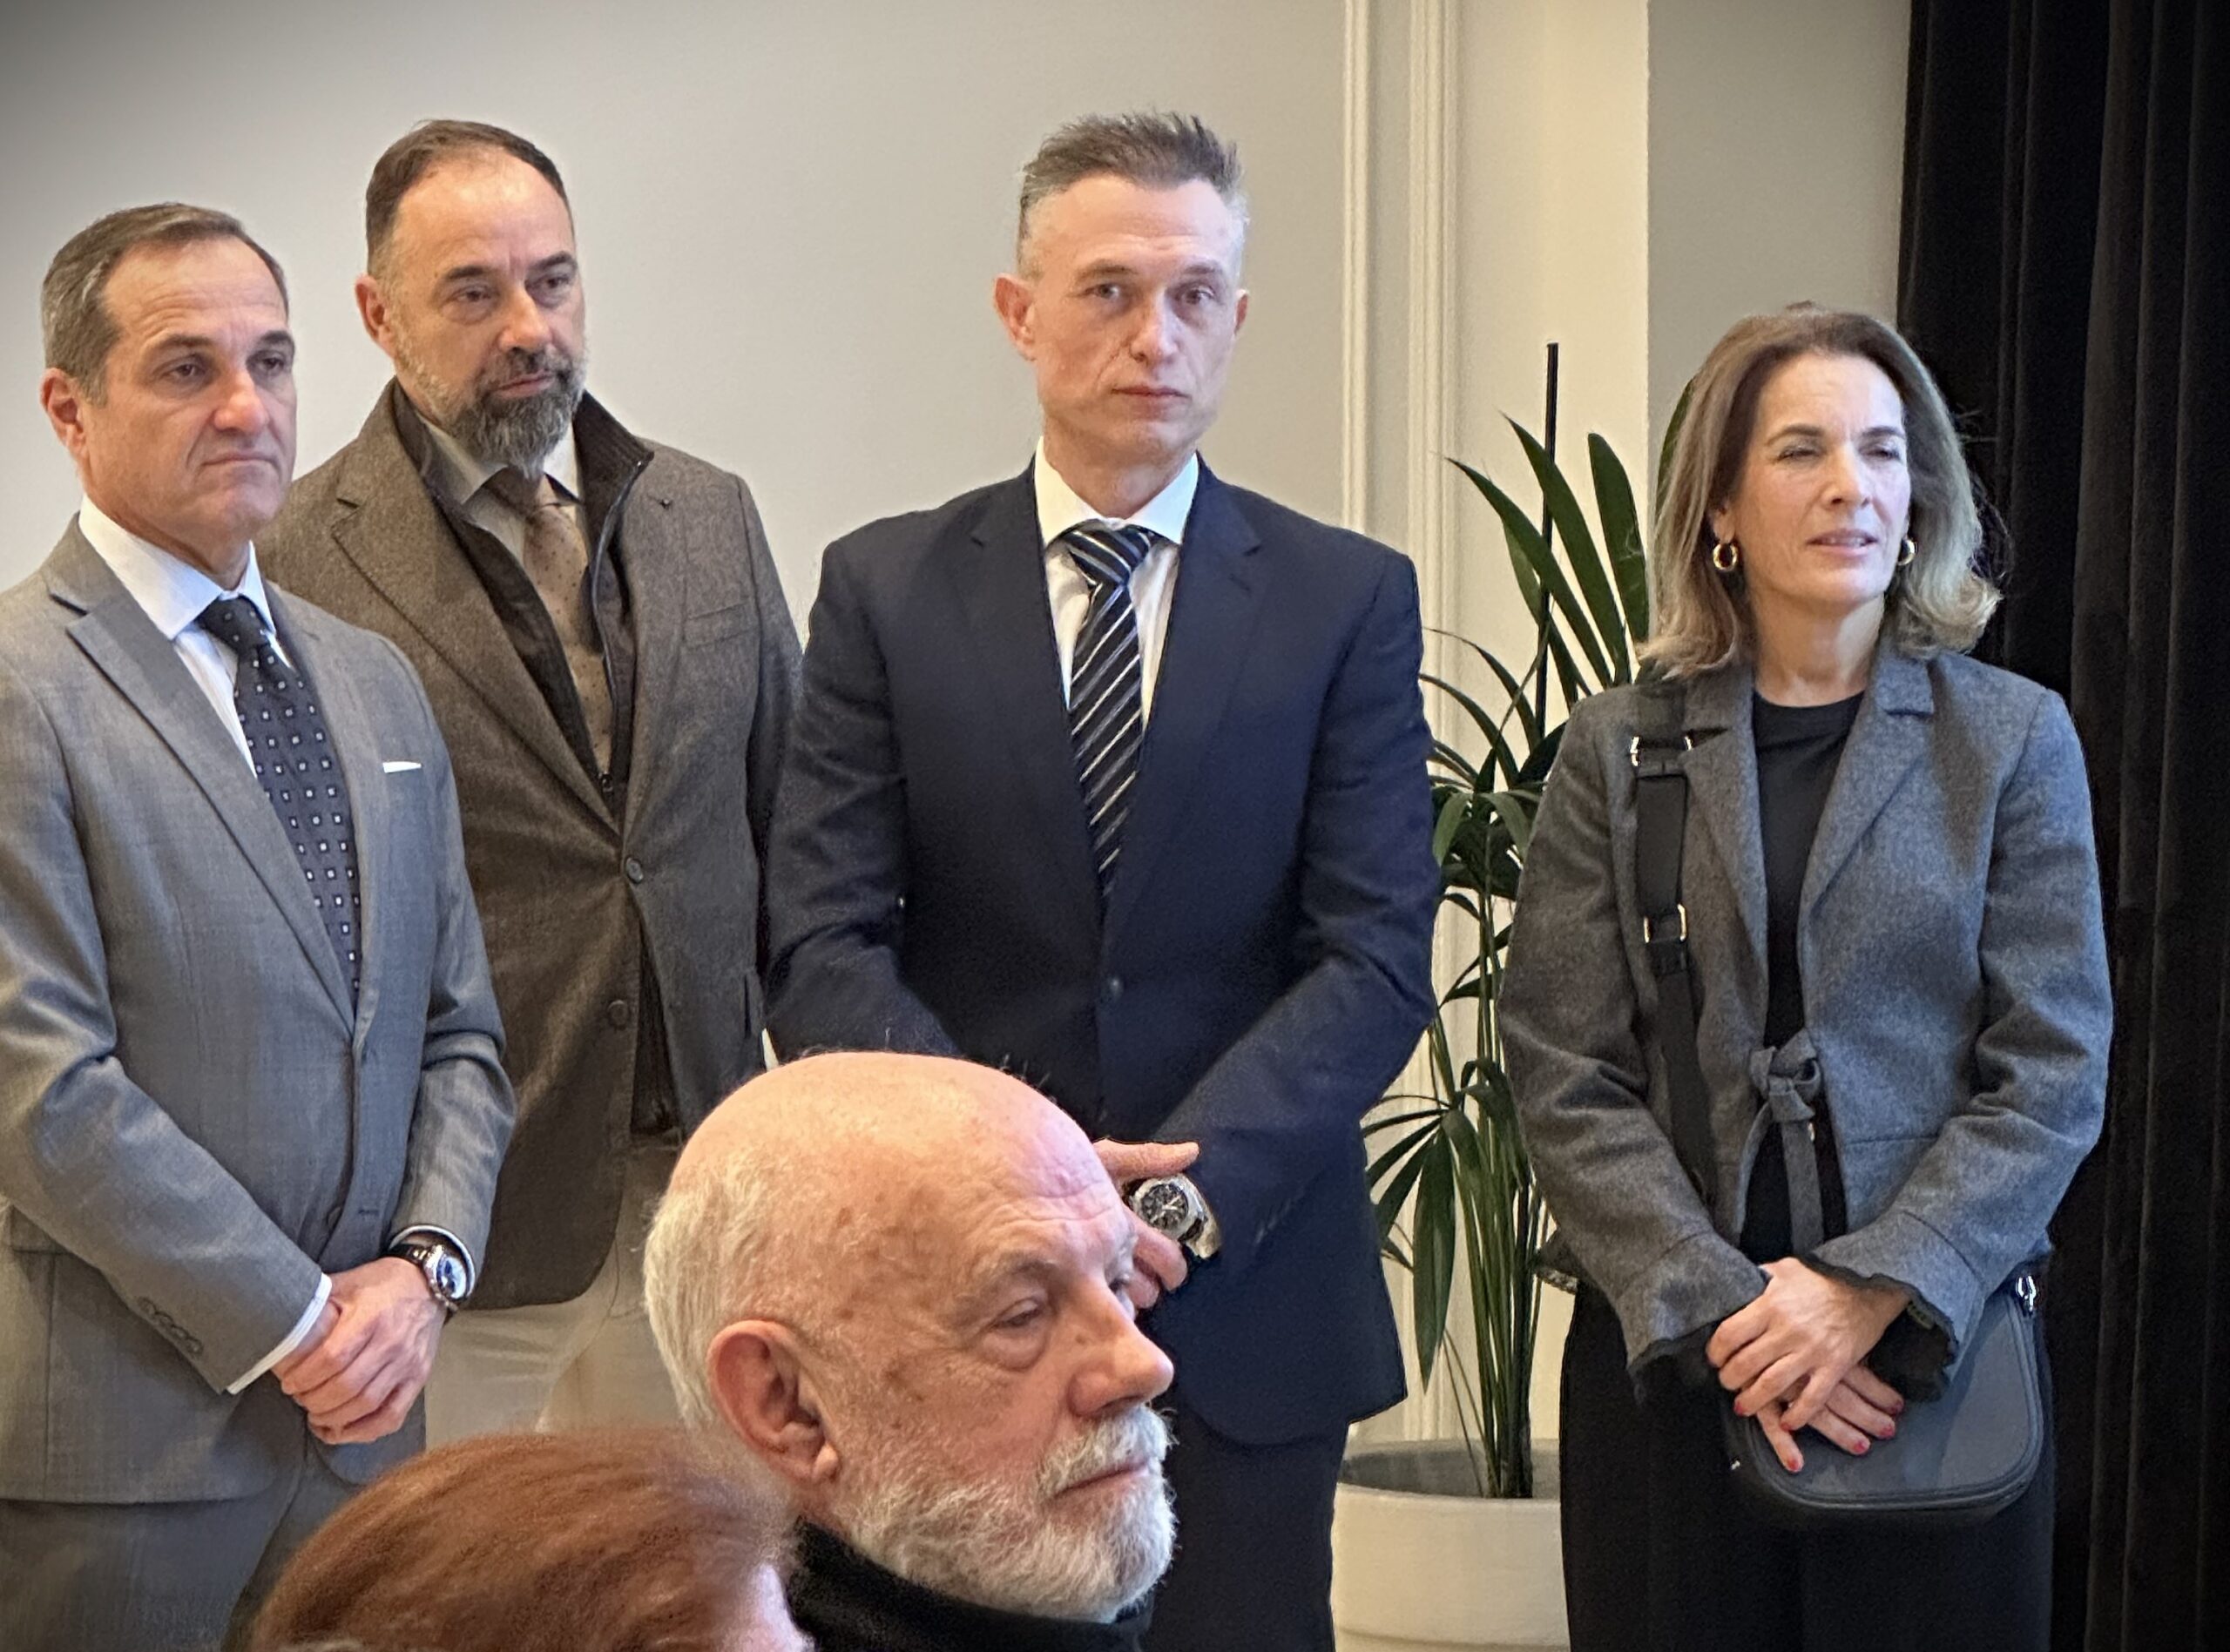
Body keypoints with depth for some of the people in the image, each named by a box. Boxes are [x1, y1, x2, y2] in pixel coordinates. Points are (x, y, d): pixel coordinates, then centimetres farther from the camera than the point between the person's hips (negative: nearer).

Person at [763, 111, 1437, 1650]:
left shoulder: (1350, 598, 1)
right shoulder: (886, 588, 2)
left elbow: (1378, 957, -5)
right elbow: (826, 950, -4)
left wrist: (1183, 1189, -18)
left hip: (1248, 1301, 0)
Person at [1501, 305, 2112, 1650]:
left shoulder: (2014, 739, 3)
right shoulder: (1617, 748, 3)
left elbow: (2053, 1073, -3)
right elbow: (1564, 1078, -2)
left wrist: (1868, 1295, -14)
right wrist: (1721, 1308, -14)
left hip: (1931, 1354, 0)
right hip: (1666, 1357, 0)